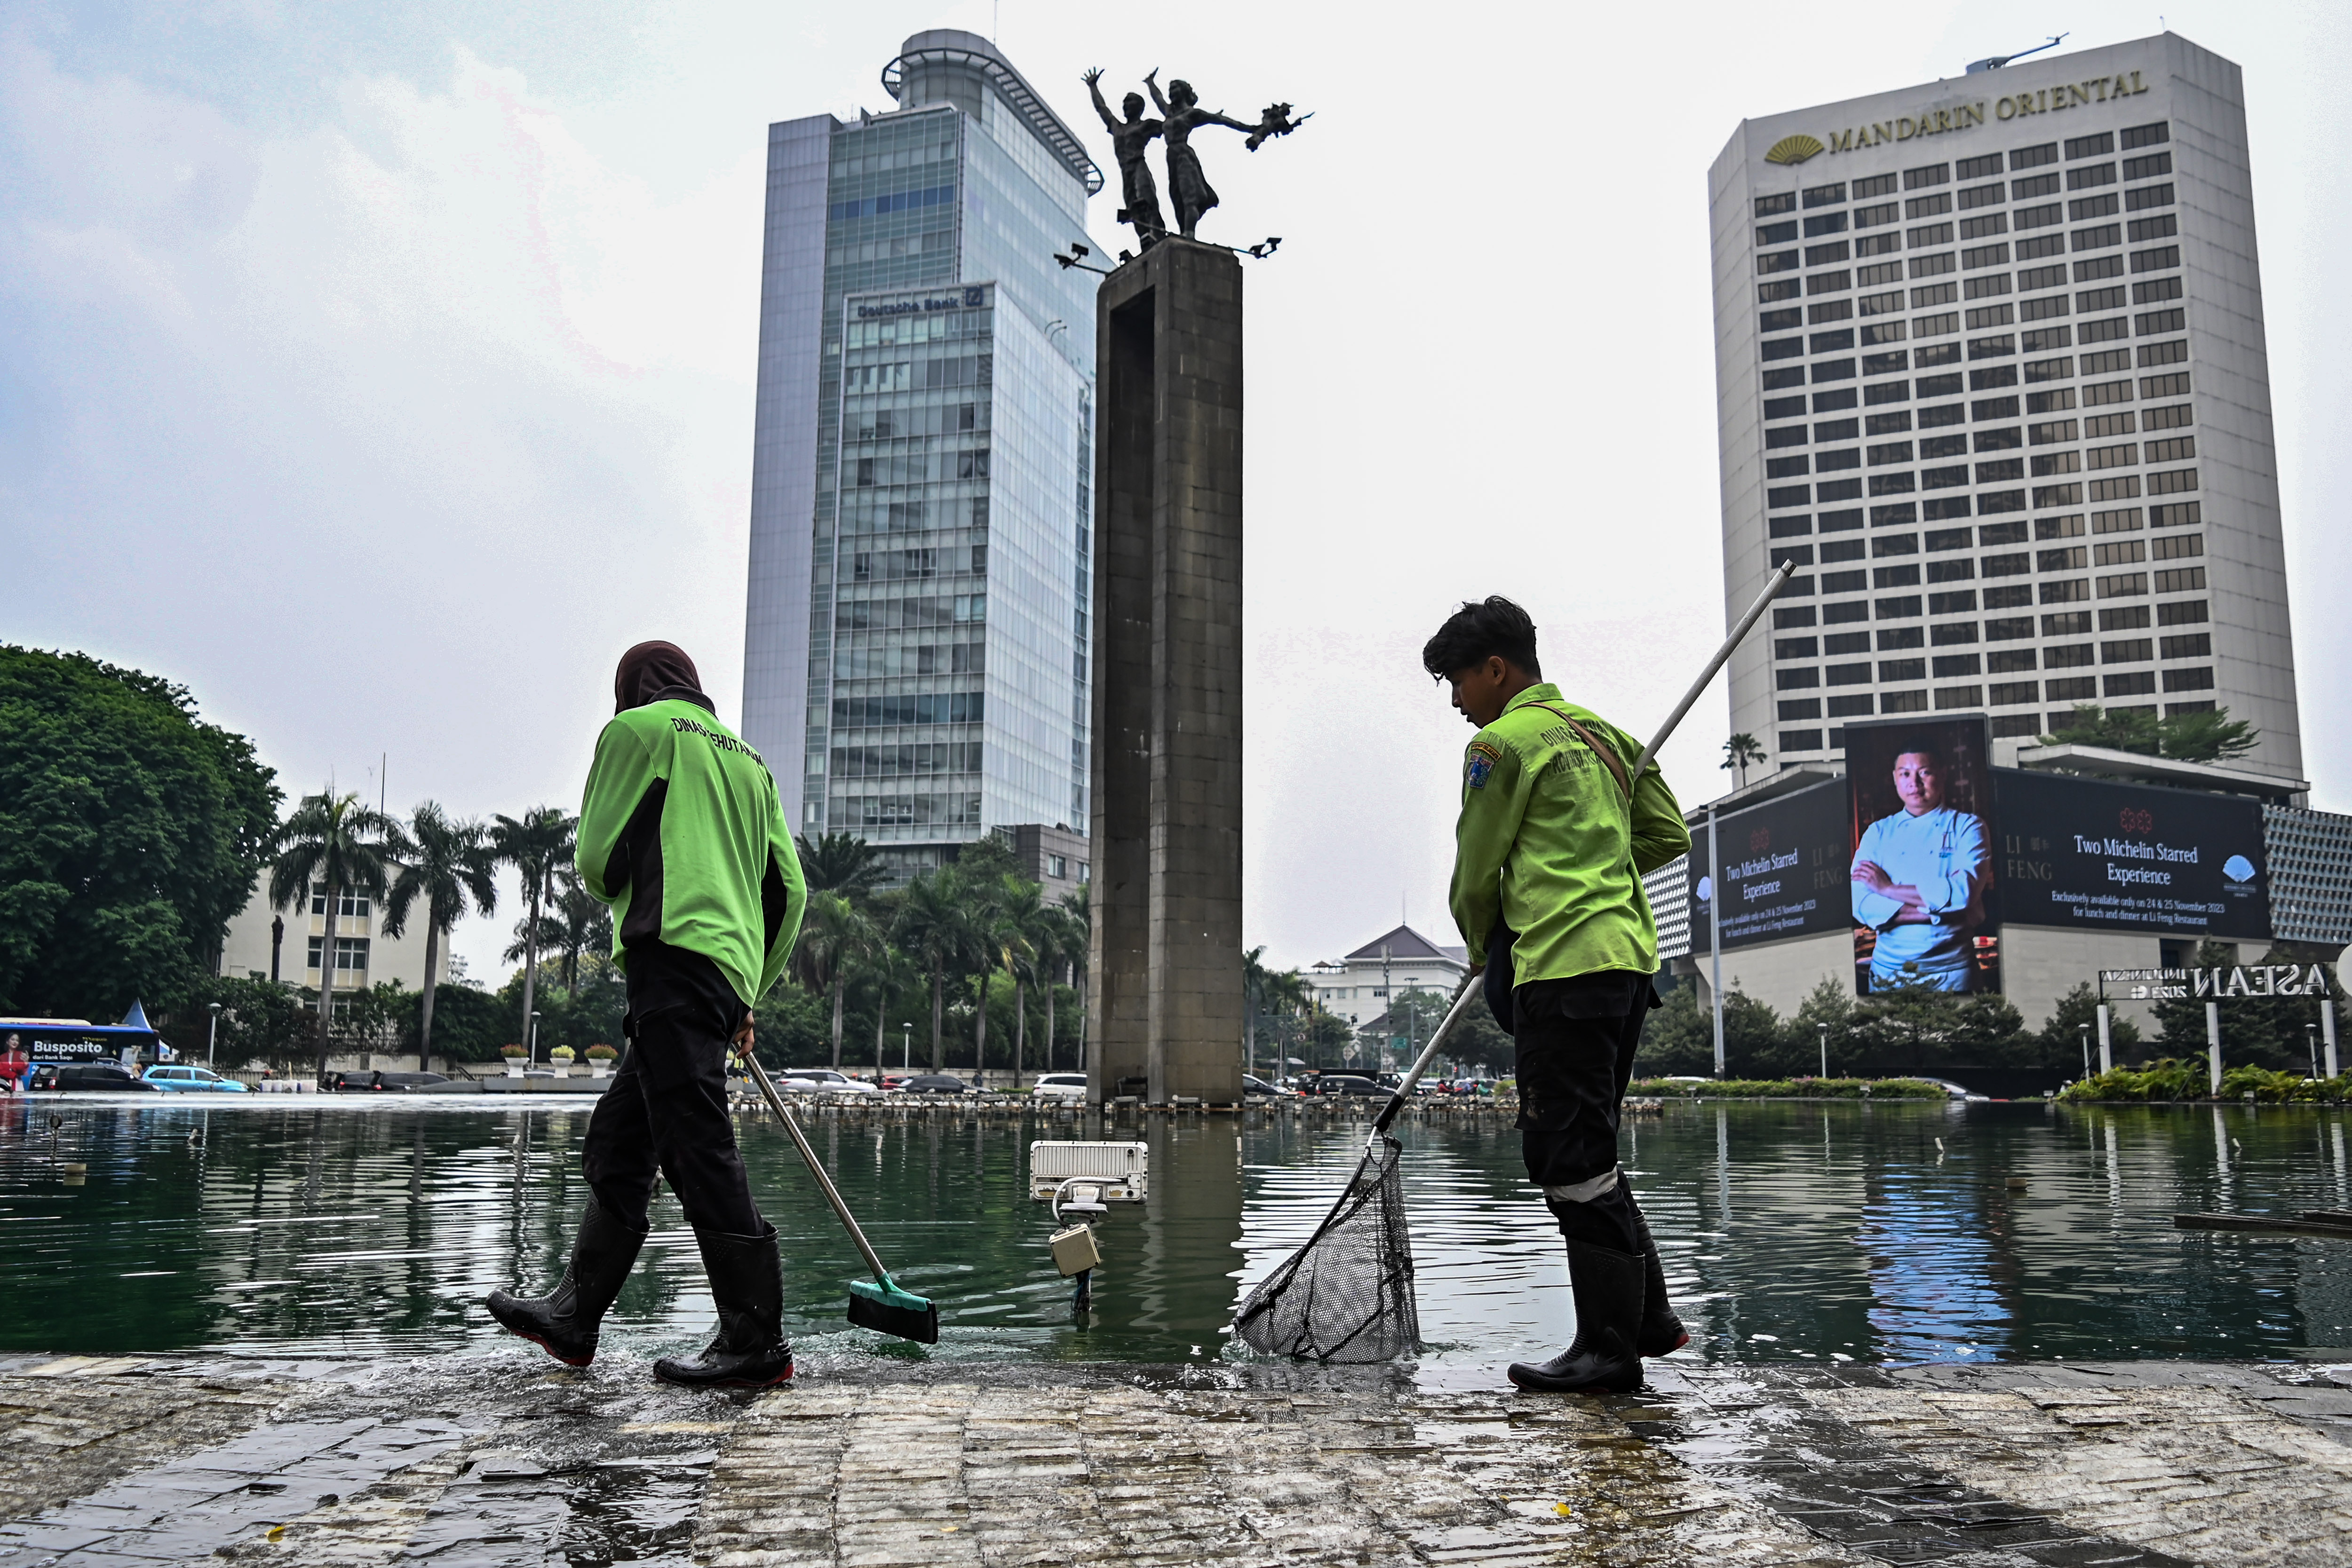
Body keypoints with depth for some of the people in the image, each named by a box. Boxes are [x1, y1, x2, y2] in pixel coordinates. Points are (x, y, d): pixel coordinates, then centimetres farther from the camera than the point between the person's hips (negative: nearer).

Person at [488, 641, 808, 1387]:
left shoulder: (637, 728, 8)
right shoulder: (749, 760, 27)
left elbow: (597, 859, 4)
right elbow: (790, 889, 21)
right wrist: (751, 994, 25)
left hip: (675, 954, -8)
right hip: (728, 970, 8)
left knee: (697, 1146, -11)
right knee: (617, 1143, 14)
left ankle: (756, 1340, -12)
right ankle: (574, 1315, 21)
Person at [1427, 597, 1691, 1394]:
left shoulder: (1503, 742, -6)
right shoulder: (1604, 733, 19)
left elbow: (1478, 872, -1)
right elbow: (1669, 835, 22)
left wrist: (1481, 947, 17)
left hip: (1564, 968, -9)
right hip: (1629, 957, 9)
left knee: (1571, 1158, -4)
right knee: (1582, 1150, 17)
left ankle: (1610, 1350, 0)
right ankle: (1648, 1315, 20)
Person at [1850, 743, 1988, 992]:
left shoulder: (1967, 827, -1)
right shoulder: (1878, 832, 5)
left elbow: (1965, 892, -18)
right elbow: (1860, 903, -8)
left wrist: (1888, 888, -14)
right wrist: (1939, 912, -18)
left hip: (1950, 971, -2)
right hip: (1887, 969, 2)